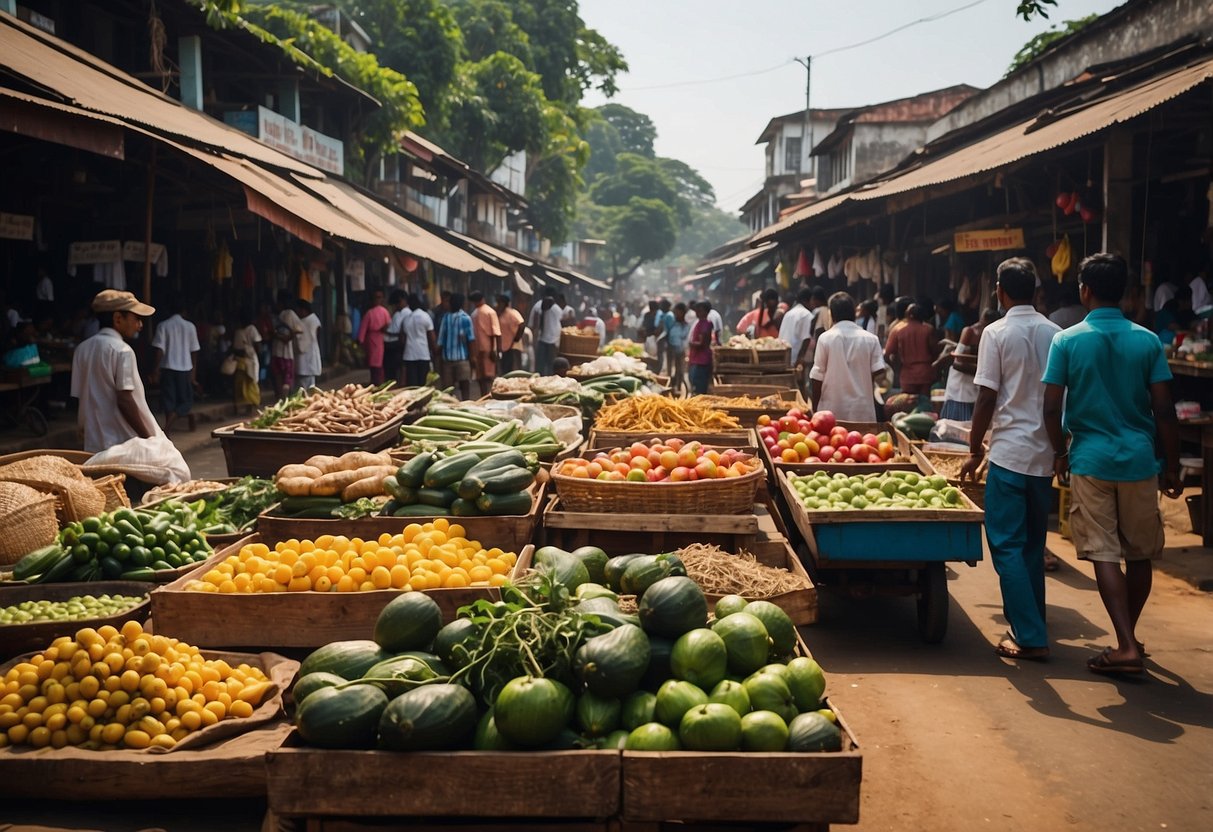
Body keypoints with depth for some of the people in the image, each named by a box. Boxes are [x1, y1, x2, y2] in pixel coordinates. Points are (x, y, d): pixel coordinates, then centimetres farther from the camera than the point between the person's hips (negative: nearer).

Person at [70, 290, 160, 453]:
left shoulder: (83, 349, 8)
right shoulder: (122, 350, -13)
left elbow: (80, 396, 11)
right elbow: (125, 401, -18)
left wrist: (85, 428, 20)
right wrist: (149, 438, -13)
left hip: (95, 442, 7)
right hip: (126, 442, -7)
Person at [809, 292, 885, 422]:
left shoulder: (825, 338, -4)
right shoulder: (870, 339, 0)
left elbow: (817, 377, -3)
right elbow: (878, 371, -2)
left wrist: (815, 407, 5)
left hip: (832, 409, -1)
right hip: (862, 410, 1)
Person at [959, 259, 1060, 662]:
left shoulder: (997, 333, -8)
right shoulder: (1055, 333, 5)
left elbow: (987, 398, -10)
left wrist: (975, 451, 0)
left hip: (1010, 451, -5)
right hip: (1045, 452, 5)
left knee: (1007, 544, 0)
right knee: (1033, 543, 16)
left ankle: (1030, 637, -4)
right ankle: (1032, 625, 22)